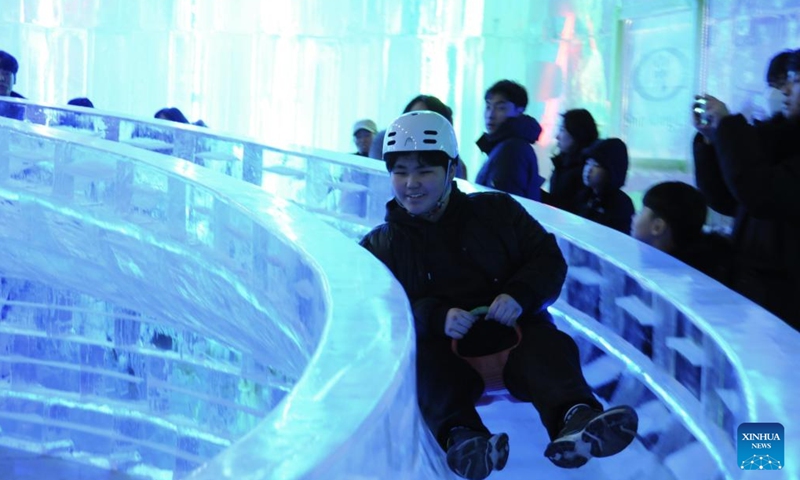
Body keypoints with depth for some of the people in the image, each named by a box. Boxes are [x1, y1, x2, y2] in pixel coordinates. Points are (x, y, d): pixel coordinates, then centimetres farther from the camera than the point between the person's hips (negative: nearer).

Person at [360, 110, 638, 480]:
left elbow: (549, 259, 13)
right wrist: (437, 317, -19)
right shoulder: (378, 247, 16)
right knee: (422, 359, -35)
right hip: (444, 346, -1)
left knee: (548, 347, -31)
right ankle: (460, 437, -62)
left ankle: (575, 419, -61)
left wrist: (520, 295, -10)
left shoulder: (497, 211, 19)